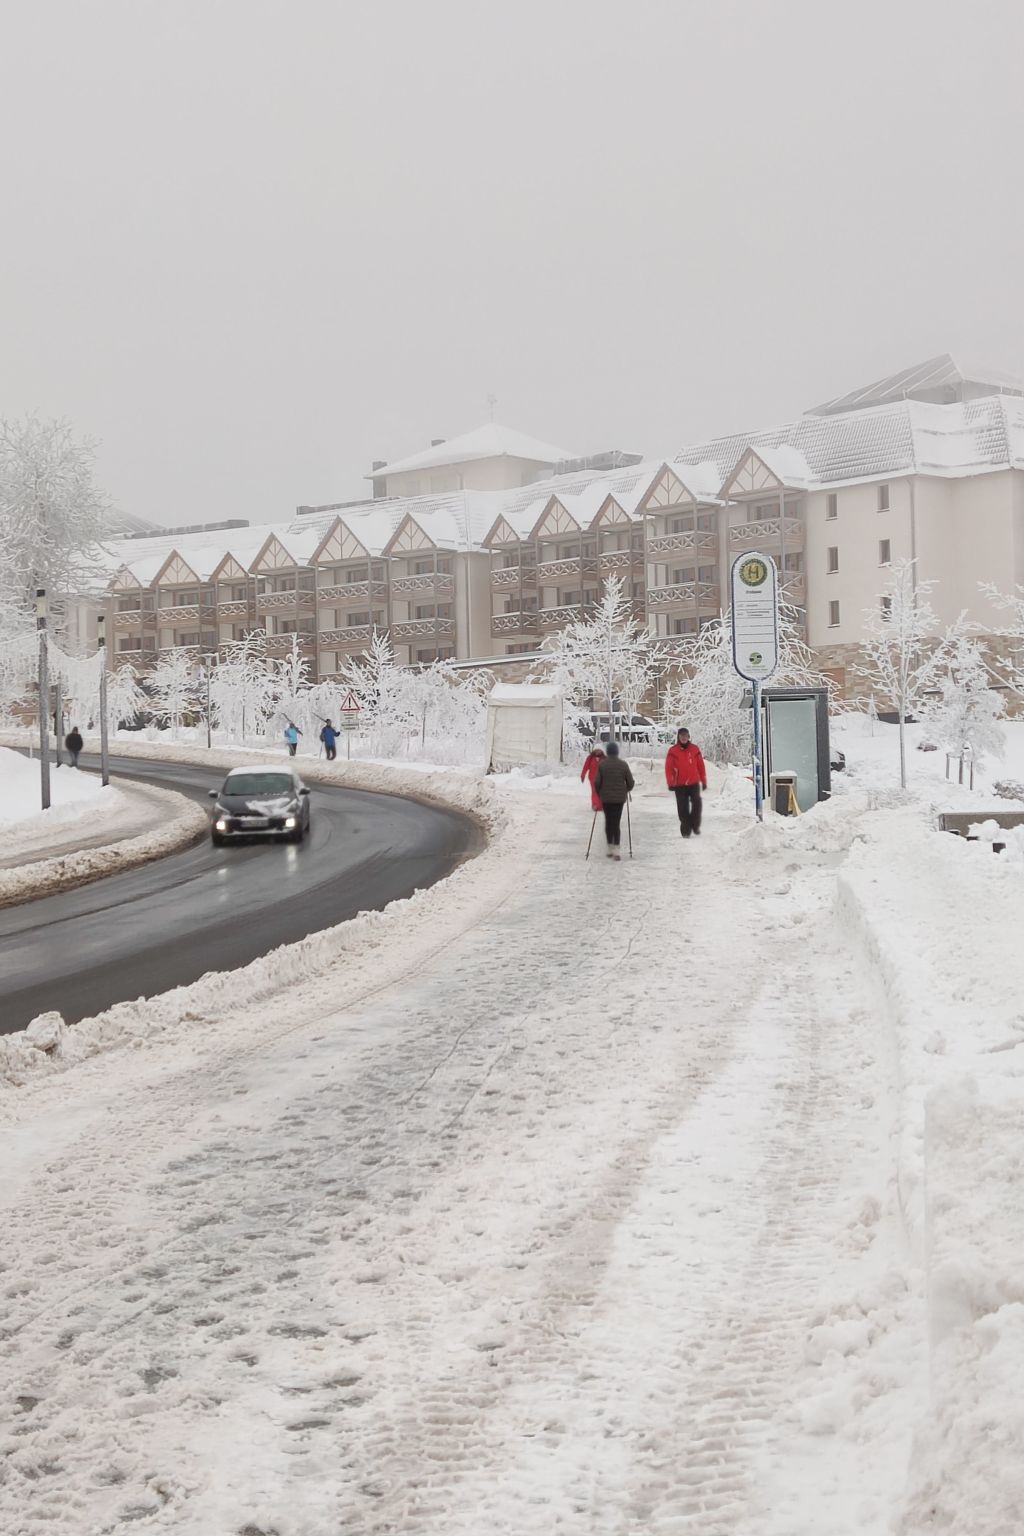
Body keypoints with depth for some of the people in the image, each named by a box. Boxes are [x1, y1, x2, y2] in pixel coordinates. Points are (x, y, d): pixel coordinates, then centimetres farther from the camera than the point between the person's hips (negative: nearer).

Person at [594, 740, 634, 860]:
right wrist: (626, 790, 20)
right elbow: (630, 782, -1)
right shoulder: (623, 765, -4)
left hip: (605, 798, 0)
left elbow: (597, 782, -7)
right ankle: (616, 849, -10)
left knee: (608, 822, 12)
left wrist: (599, 794, 11)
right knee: (616, 823, 1)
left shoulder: (602, 765, -5)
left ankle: (610, 848, 17)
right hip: (619, 798, 0)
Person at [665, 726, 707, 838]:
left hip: (694, 783, 1)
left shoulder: (695, 749, 6)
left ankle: (695, 825, 2)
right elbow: (669, 768, -1)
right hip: (680, 785, -1)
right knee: (683, 809, 1)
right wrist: (671, 783, -8)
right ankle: (686, 830, 9)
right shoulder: (673, 751, 0)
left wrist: (704, 781, 7)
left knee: (697, 803, -15)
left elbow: (701, 765, 9)